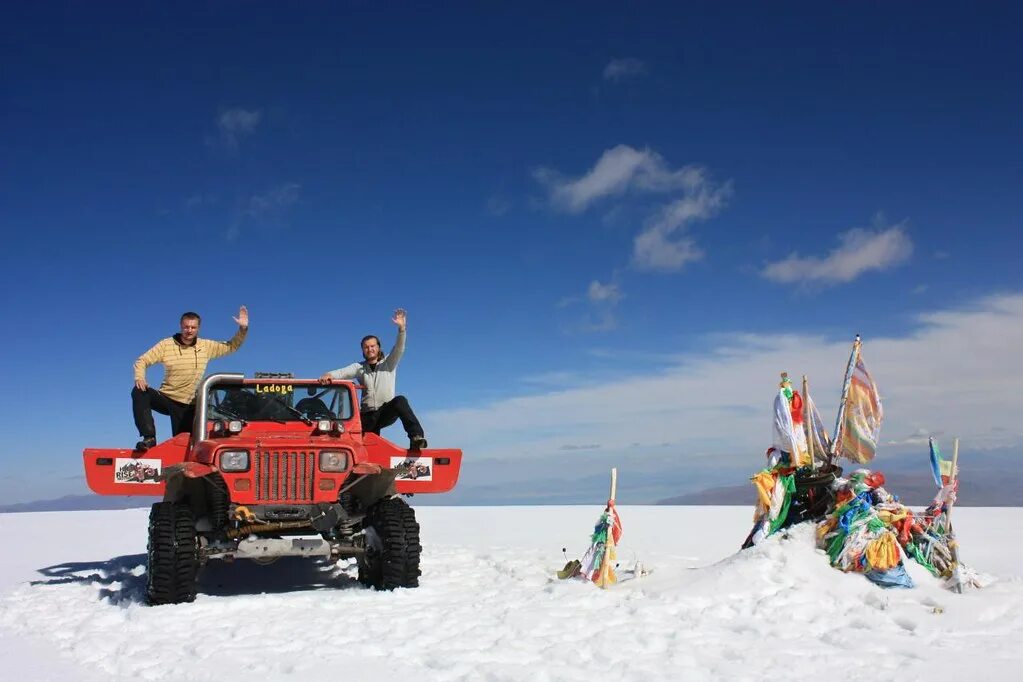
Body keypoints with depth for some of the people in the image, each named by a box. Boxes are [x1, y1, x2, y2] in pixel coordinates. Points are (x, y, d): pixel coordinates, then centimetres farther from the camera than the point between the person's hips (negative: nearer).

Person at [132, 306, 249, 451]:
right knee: (139, 392, -28)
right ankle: (149, 437, -28)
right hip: (165, 398, 0)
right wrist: (139, 377, -23)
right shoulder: (166, 345, -4)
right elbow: (142, 361, -2)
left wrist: (243, 329, -11)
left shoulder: (206, 347, 0)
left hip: (187, 405, 0)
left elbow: (232, 346, 5)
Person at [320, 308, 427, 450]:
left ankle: (416, 437, -40)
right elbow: (343, 372, -4)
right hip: (367, 416, 3)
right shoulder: (359, 367, 13)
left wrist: (401, 328, -23)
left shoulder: (389, 363, 9)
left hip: (387, 413, -3)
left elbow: (399, 349, -7)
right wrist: (329, 375, -27)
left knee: (400, 401, -33)